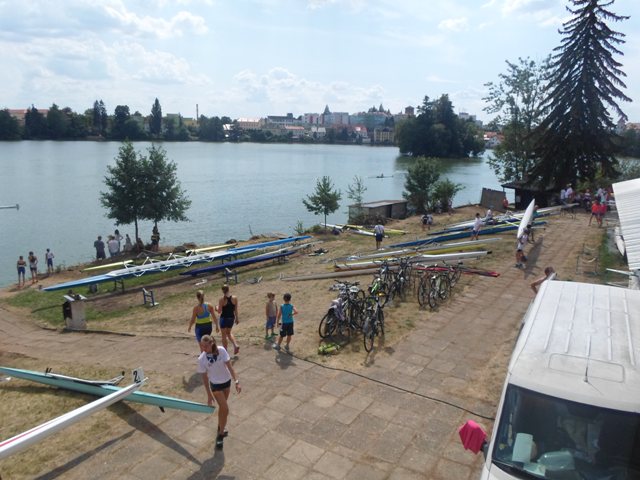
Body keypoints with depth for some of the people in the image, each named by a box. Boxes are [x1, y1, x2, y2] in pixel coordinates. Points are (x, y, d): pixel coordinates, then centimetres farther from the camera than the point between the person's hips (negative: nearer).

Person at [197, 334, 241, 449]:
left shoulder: (221, 350, -22)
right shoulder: (201, 359, -24)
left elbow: (229, 366, -14)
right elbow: (204, 377, -13)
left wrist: (236, 381, -18)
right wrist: (209, 395, -7)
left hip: (227, 381, 3)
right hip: (216, 385, -3)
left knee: (222, 407, 19)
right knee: (225, 409, -5)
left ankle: (220, 428, 43)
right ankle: (221, 434, 17)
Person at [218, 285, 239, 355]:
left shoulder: (221, 300, -15)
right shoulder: (234, 298, -5)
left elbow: (219, 311, -12)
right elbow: (236, 310, 1)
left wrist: (217, 307, 9)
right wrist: (236, 318, 11)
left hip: (224, 318, -4)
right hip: (231, 318, 4)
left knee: (224, 335, 11)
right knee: (229, 333, 25)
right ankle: (236, 345, 6)